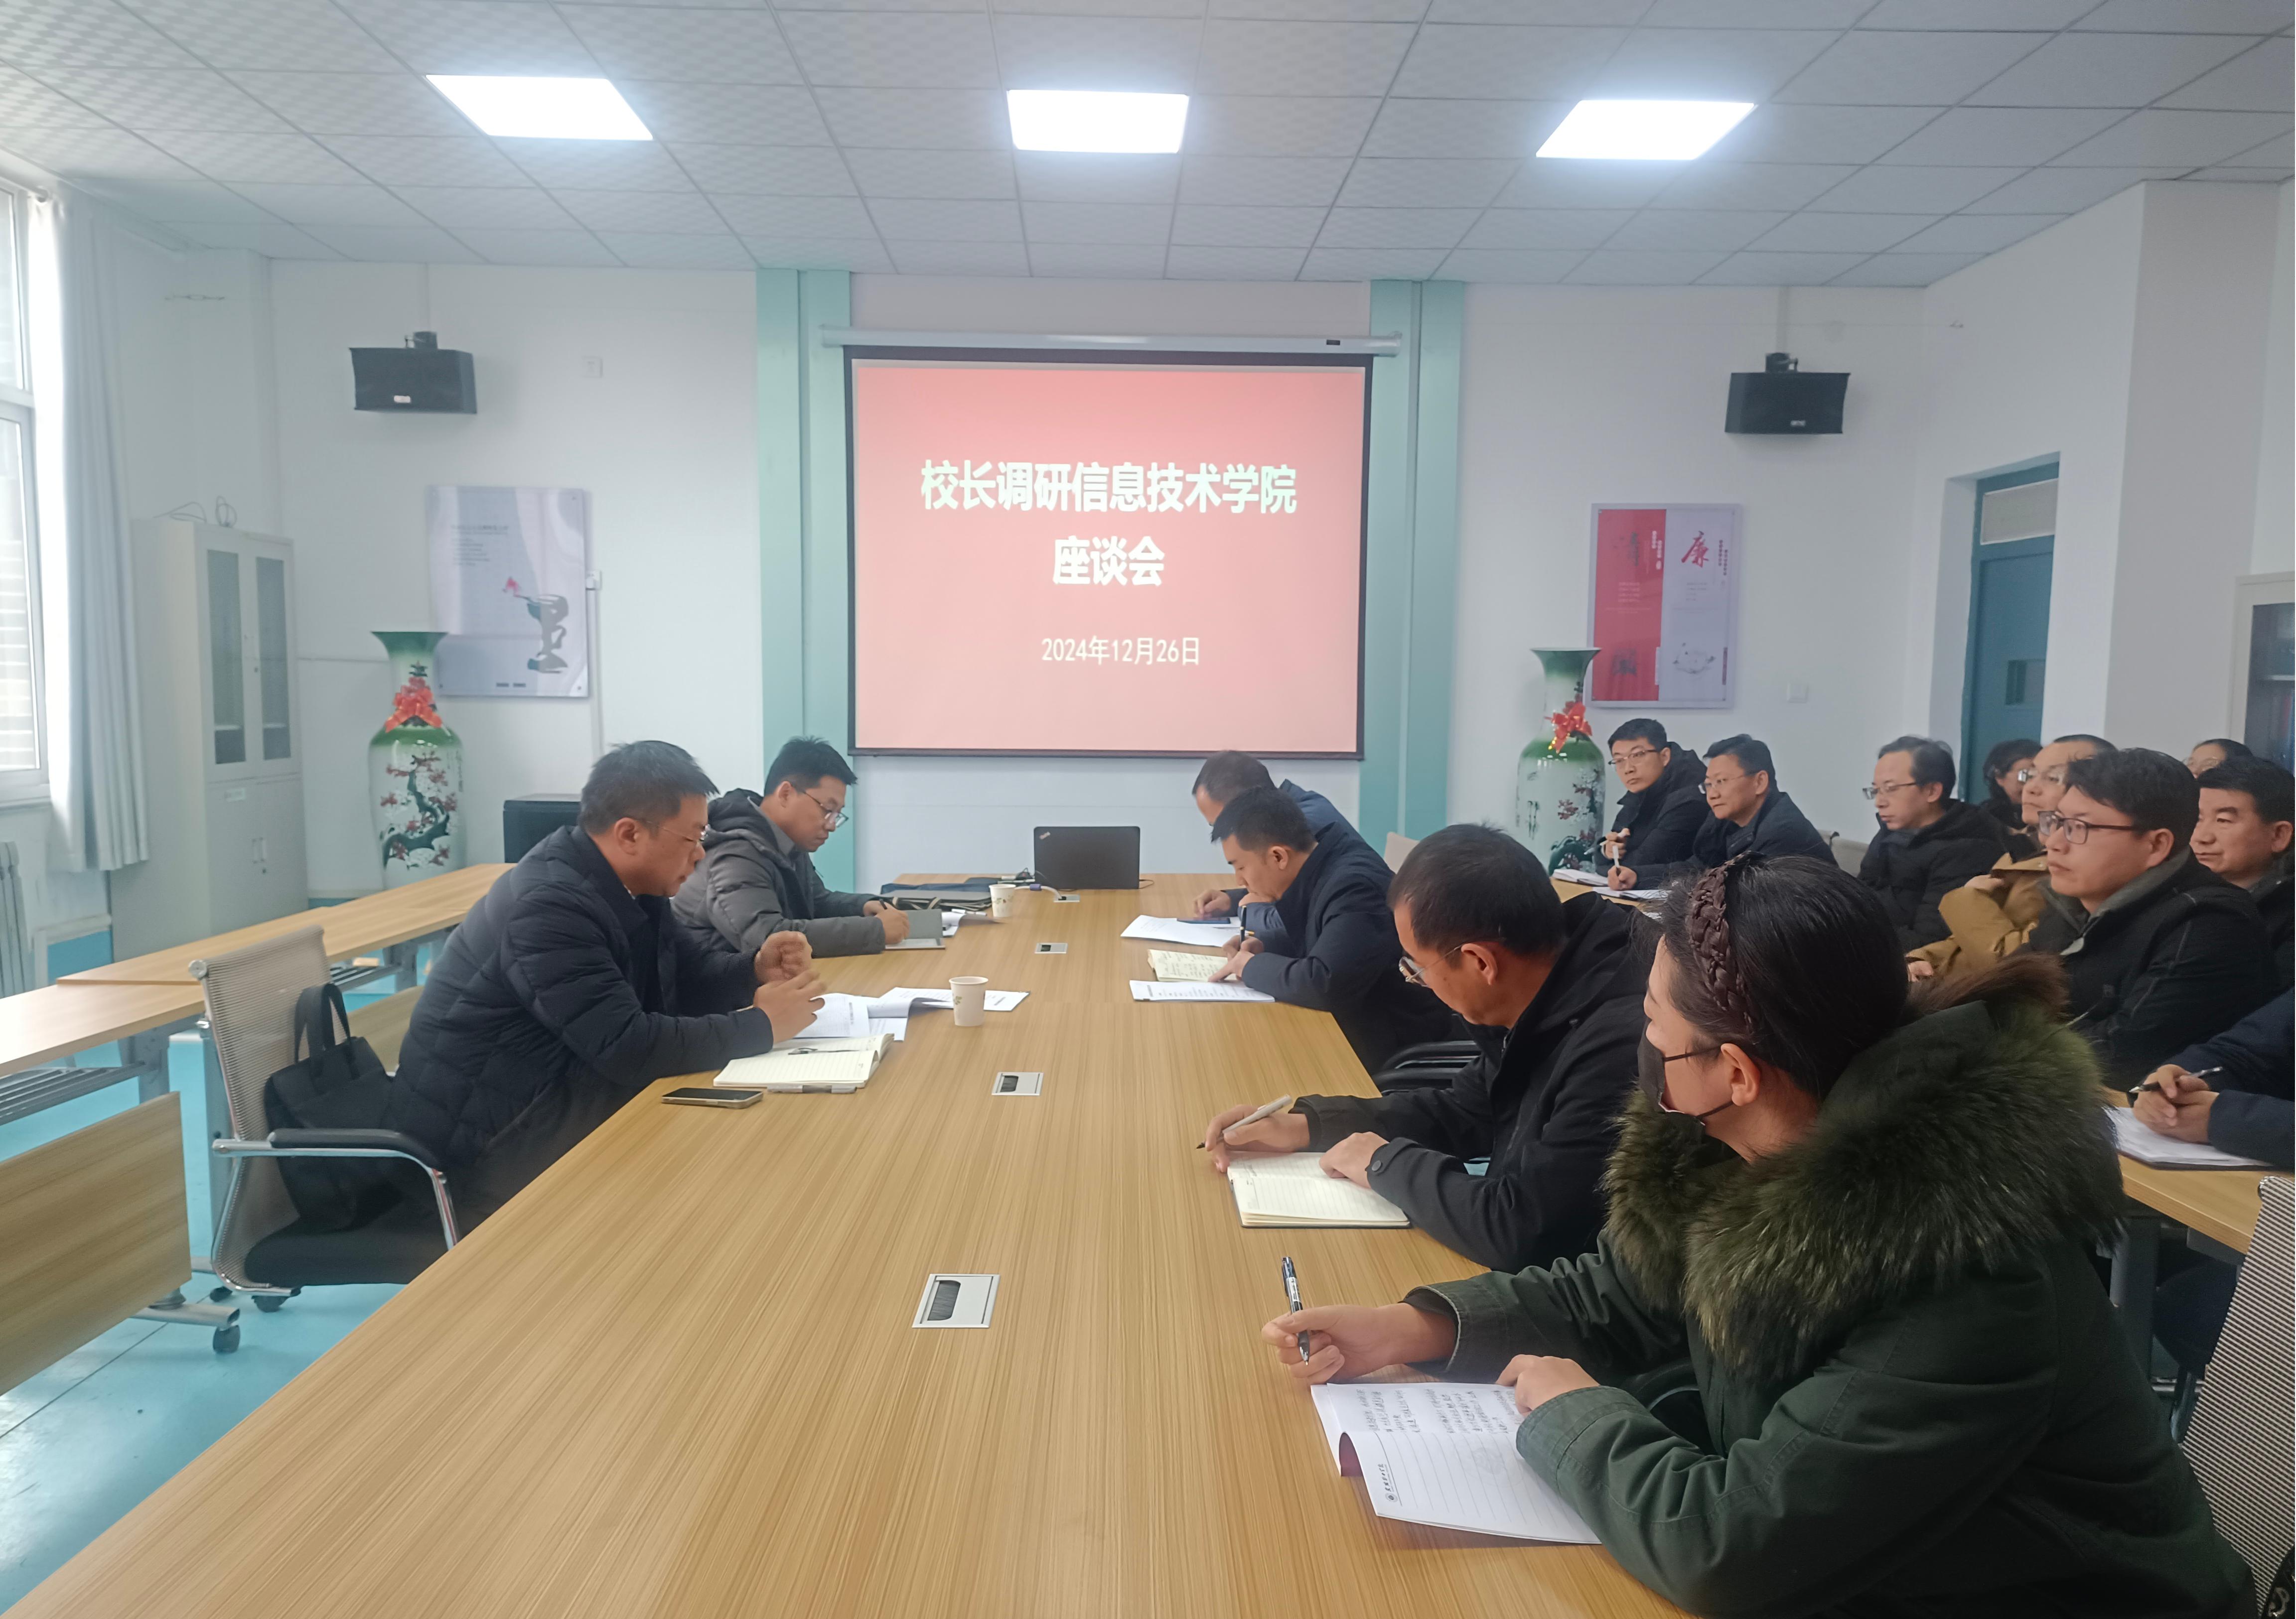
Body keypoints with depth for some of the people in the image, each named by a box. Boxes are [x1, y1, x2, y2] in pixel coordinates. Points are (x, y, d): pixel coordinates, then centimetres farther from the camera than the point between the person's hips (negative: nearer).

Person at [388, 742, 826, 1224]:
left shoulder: (625, 884, 2)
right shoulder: (549, 904, -27)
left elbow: (684, 970, 14)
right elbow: (627, 1047, -33)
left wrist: (756, 969, -7)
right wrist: (762, 1026, -23)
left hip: (561, 1100, 9)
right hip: (489, 1148, -9)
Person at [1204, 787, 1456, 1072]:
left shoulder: (1354, 888, -25)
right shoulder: (1320, 873, 3)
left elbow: (1323, 985, -35)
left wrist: (1252, 967, -19)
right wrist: (1266, 949, 1)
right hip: (1357, 1030, 8)